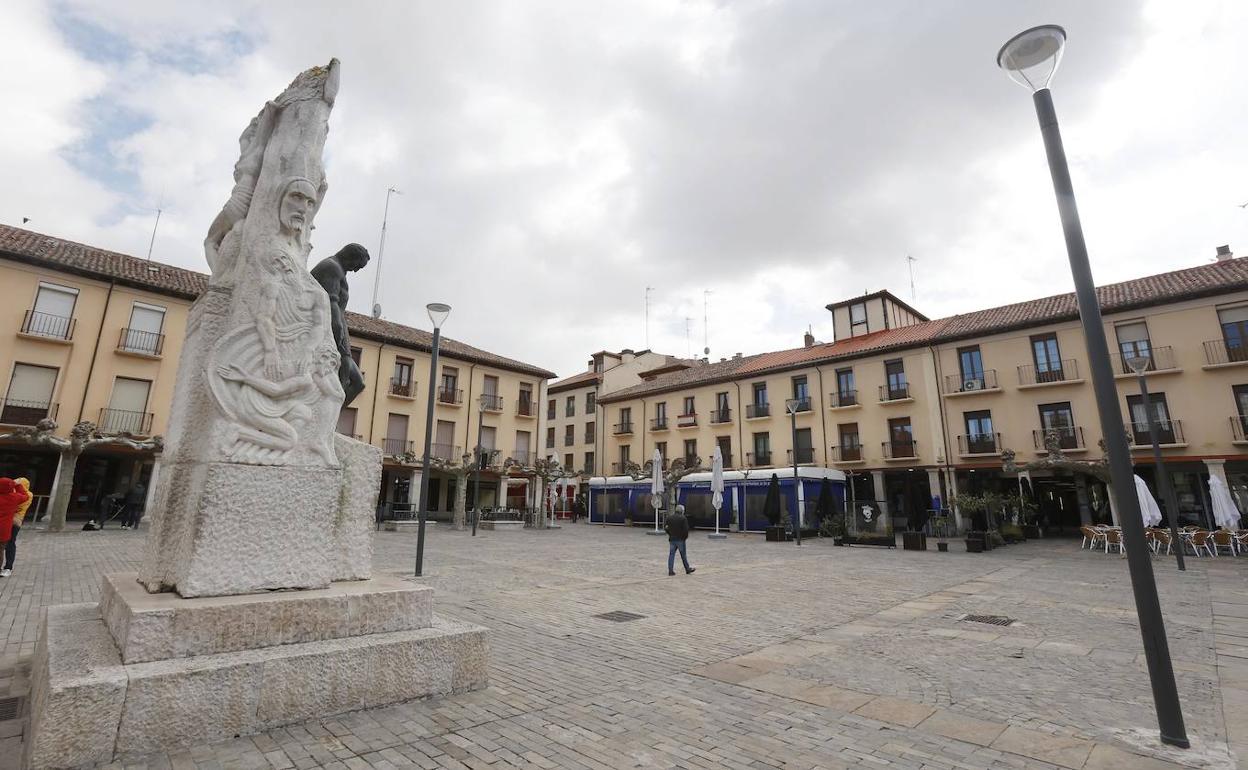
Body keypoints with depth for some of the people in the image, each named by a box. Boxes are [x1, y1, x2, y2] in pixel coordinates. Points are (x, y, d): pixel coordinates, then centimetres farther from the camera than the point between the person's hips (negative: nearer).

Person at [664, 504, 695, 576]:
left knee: (671, 554, 6)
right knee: (683, 555, 7)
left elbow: (665, 527, 6)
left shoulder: (669, 518, 6)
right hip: (680, 539, -4)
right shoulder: (683, 518, -11)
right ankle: (687, 569, 19)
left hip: (672, 539, 4)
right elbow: (686, 529, -16)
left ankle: (670, 570, 5)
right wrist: (685, 536, -1)